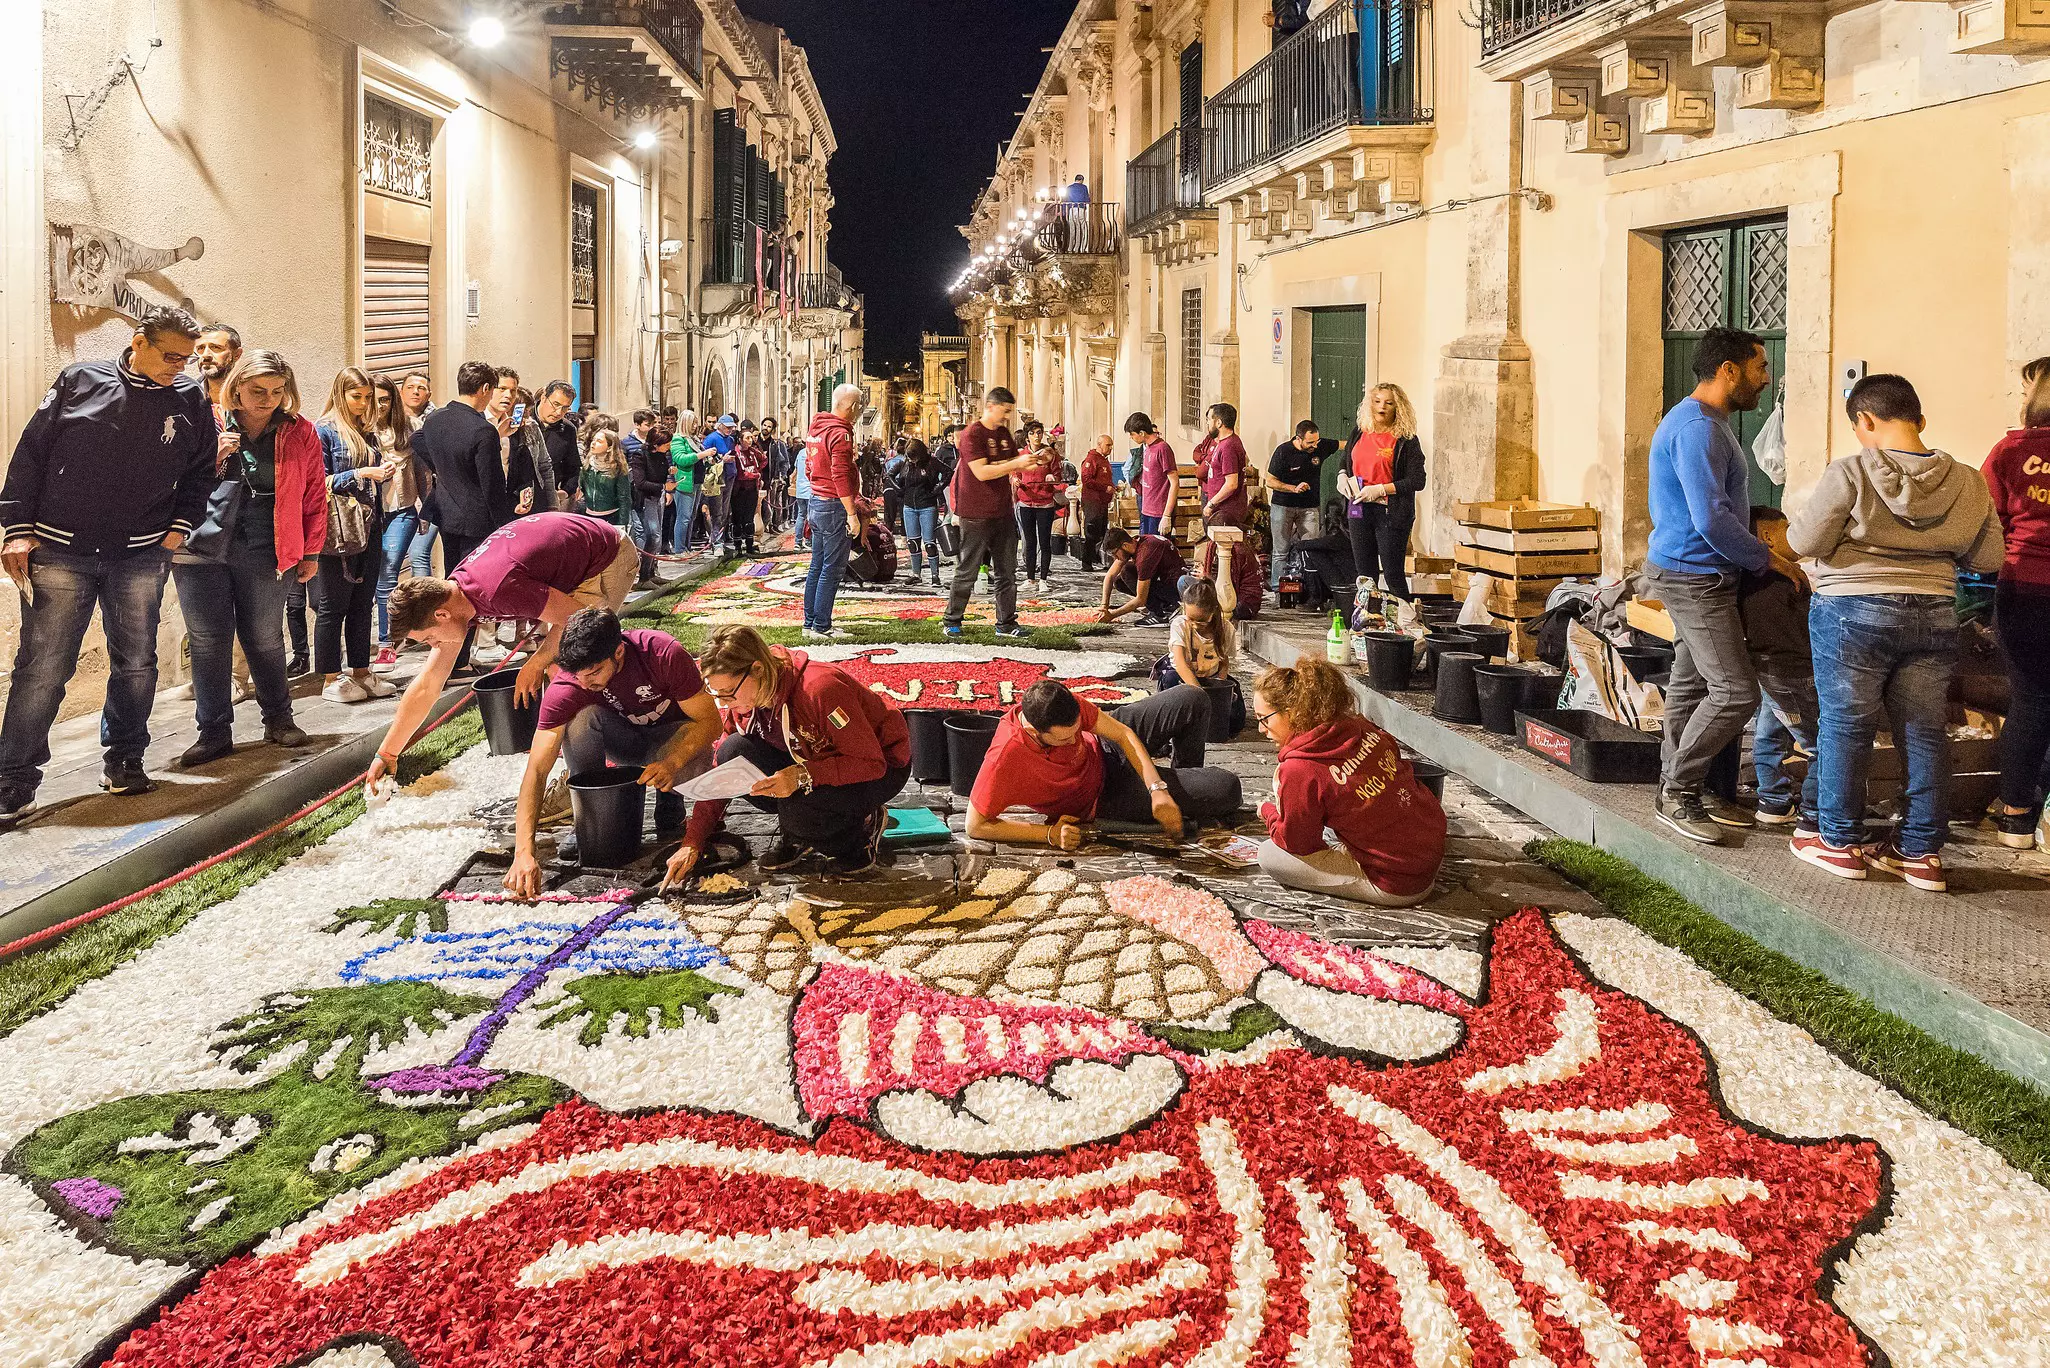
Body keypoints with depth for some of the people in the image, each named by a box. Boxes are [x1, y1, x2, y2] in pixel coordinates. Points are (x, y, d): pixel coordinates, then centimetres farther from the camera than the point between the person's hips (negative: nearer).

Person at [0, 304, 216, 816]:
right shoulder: (80, 380, 1)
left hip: (141, 557, 2)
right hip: (60, 551, -2)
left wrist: (180, 526, 3)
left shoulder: (191, 400, 5)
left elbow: (201, 472, 16)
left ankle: (125, 759, 26)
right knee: (42, 668, -3)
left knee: (136, 663, 9)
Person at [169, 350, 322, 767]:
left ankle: (278, 720, 23)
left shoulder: (299, 433, 3)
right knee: (208, 640, 2)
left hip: (263, 552, -1)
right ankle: (214, 732, 9)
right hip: (203, 545, 1)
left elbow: (314, 495, 7)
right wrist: (211, 457, -9)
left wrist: (311, 551, 4)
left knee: (264, 639, 7)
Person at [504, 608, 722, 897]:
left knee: (694, 765, -37)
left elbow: (710, 721, -24)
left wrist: (672, 762, -44)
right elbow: (536, 770, -32)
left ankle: (669, 805, 0)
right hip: (620, 740, 2)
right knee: (583, 717, -32)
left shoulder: (665, 654, -32)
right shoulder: (565, 688, -29)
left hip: (669, 737, -1)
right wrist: (524, 852, -43)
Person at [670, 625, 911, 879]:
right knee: (733, 753, -18)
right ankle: (794, 836, 1)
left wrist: (803, 776, -43)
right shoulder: (742, 700, -11)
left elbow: (872, 763, -30)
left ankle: (864, 826, -2)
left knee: (798, 811, -35)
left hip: (884, 766, -7)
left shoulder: (821, 689, -33)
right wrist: (692, 844, -7)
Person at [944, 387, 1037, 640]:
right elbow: (981, 472, -22)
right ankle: (953, 622, 12)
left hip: (1003, 512, 7)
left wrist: (1032, 461, 0)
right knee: (967, 571, 1)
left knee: (1006, 571, 8)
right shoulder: (972, 434, -13)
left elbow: (1014, 463, 21)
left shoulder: (1004, 433, 12)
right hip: (977, 515, -7)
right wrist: (1016, 463, -23)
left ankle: (1006, 624, 13)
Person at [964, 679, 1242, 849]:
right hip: (1102, 797, -4)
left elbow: (1122, 734, -16)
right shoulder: (1004, 759, -40)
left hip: (1104, 746, 4)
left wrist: (1157, 789, -27)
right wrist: (1049, 834, -33)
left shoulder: (1067, 706, -27)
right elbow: (976, 826, -31)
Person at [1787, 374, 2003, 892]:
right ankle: (1922, 853, 15)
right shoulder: (1967, 483, 1)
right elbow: (1988, 558, 6)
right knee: (1925, 732, 10)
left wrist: (1801, 521, 10)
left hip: (1854, 613, -4)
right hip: (1934, 617, 4)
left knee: (1845, 726, 7)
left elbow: (1806, 542, -12)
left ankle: (1840, 842, 14)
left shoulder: (1849, 474, -13)